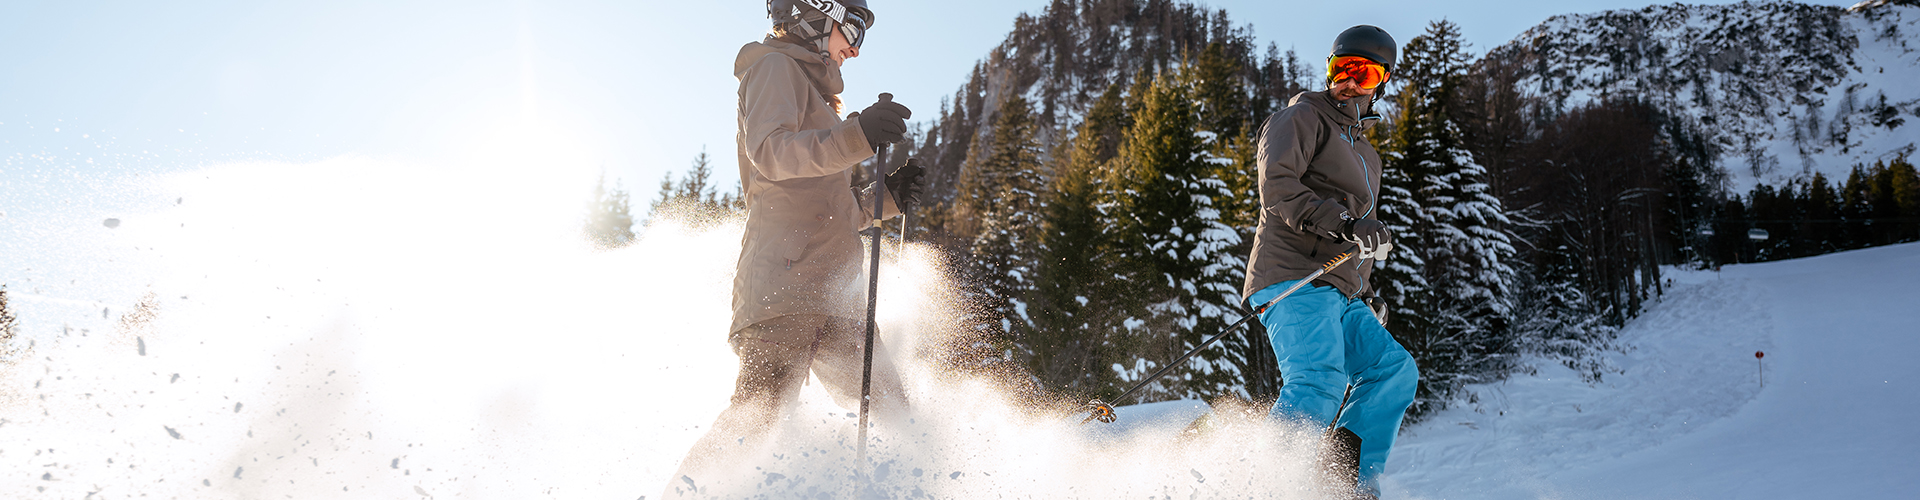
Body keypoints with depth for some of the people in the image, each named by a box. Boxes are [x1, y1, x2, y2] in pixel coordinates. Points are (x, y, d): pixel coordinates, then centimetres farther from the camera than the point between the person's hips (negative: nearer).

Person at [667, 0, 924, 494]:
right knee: (758, 414, -21)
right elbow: (770, 150, -17)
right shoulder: (775, 67, 6)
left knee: (889, 410, 2)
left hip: (833, 291, 10)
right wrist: (854, 137, -31)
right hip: (787, 277, -10)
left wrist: (885, 196, 16)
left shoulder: (812, 93, 33)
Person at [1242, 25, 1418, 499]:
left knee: (1395, 369, -3)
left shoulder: (1365, 154, 31)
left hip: (1340, 292, 9)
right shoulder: (1302, 118, 4)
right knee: (1320, 381, -26)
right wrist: (1345, 222, -24)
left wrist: (1366, 294, 27)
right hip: (1294, 278, -9)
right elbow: (1278, 187, -13)